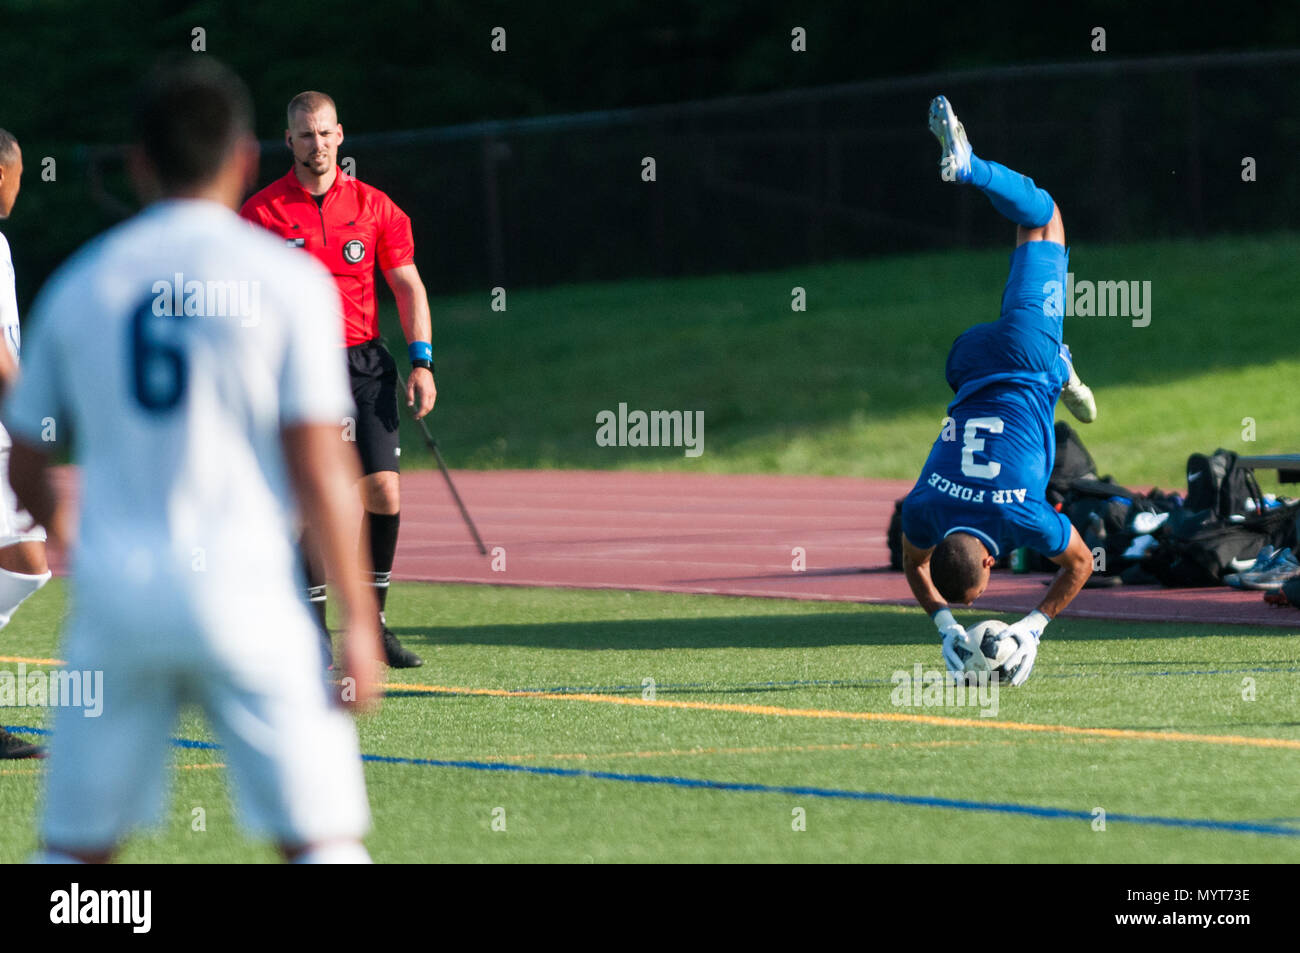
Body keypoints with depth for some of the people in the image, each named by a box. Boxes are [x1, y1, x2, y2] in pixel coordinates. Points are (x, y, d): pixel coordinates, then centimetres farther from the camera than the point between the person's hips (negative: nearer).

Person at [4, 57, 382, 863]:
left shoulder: (79, 285, 8)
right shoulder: (287, 280, -1)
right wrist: (359, 622, -2)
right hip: (242, 586, -3)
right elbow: (321, 471, -7)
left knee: (76, 850, 8)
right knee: (323, 840, 0)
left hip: (115, 587, 3)